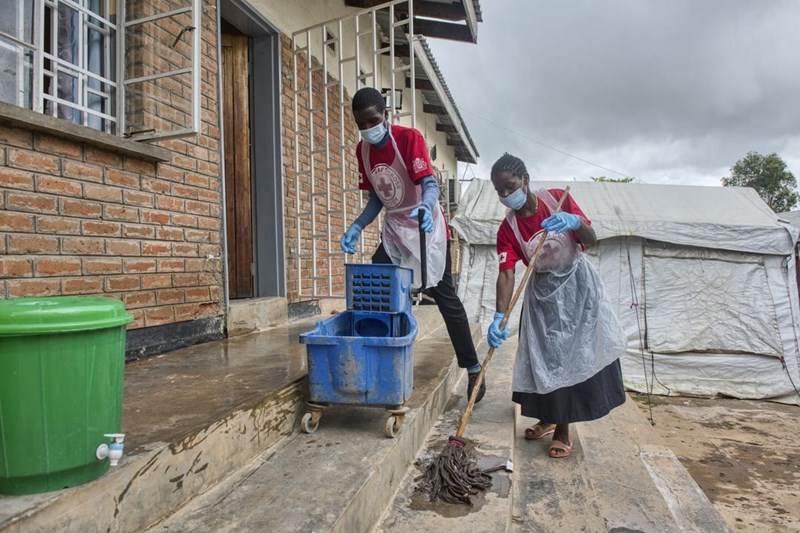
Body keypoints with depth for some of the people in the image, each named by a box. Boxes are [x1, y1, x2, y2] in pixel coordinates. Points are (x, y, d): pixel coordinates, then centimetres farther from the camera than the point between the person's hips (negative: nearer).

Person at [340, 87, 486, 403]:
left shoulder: (409, 137, -16)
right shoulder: (362, 150, 2)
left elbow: (429, 183, -27)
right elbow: (376, 199, 6)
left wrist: (426, 207, -49)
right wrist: (357, 227, -9)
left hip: (427, 229, -5)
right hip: (394, 230, 6)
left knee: (445, 298, -3)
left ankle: (473, 368, 9)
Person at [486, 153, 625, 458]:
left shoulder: (557, 198, -11)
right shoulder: (507, 229, -12)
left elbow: (591, 240, -10)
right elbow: (506, 273, -21)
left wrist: (575, 222, -32)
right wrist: (499, 316, -34)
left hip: (577, 283, -1)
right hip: (543, 292, 1)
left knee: (574, 353, -2)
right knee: (545, 356, 3)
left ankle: (562, 431, 9)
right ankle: (549, 418, 26)